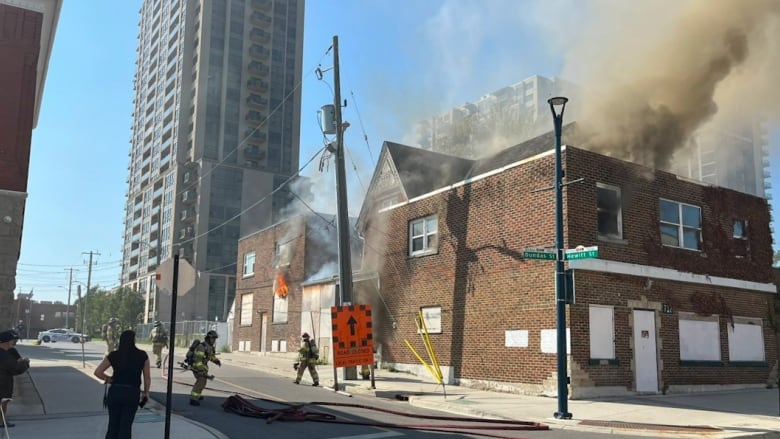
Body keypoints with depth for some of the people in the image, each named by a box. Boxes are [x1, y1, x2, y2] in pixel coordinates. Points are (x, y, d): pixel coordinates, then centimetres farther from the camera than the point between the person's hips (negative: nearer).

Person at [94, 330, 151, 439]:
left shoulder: (113, 355, 0)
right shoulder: (142, 355, -3)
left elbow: (97, 372, -2)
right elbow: (147, 377, -1)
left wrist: (109, 379, 10)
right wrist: (146, 392, 9)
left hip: (115, 391, 2)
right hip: (132, 393, -2)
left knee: (113, 424, 15)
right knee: (126, 426, 7)